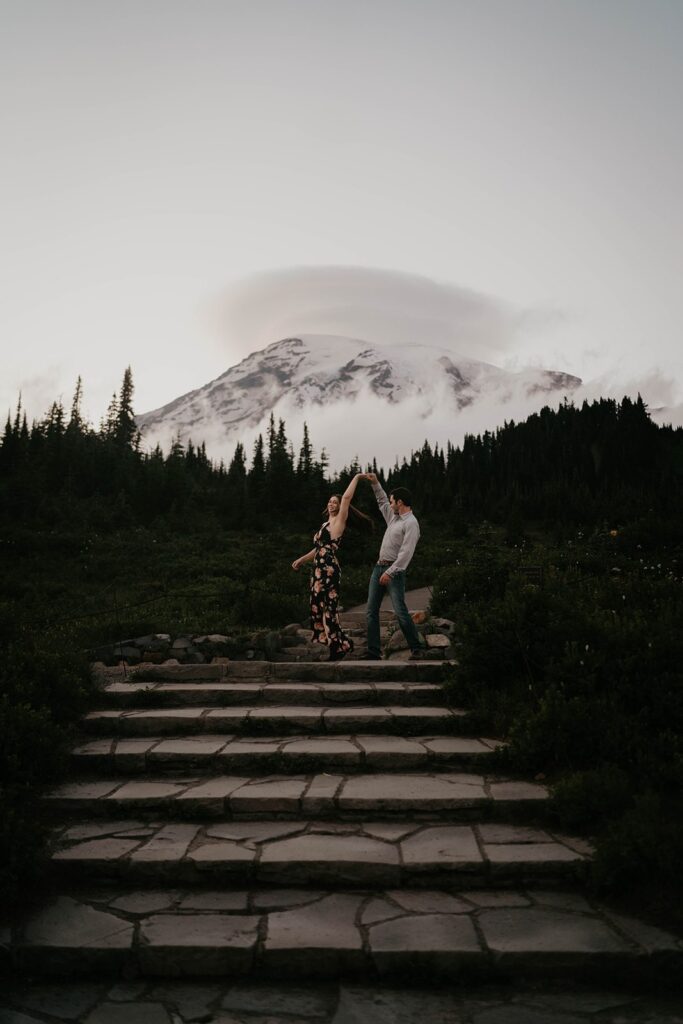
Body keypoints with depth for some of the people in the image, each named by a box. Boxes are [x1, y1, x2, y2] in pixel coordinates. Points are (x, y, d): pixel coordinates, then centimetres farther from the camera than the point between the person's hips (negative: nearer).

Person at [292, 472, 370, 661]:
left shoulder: (339, 520, -1)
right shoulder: (326, 523, 22)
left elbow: (347, 497, -12)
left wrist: (357, 477, -6)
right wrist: (301, 560, 25)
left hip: (329, 569, -9)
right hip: (320, 569, 9)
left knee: (328, 608, -9)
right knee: (319, 607, 9)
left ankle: (341, 645, -2)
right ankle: (338, 645, 16)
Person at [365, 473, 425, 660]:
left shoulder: (411, 523, -14)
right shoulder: (394, 516, 14)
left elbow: (406, 553, -21)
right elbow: (381, 502, 35)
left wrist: (390, 573, -24)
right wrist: (375, 483, 28)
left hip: (394, 571, -9)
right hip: (379, 567, 9)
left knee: (400, 612, -14)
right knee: (371, 611, 4)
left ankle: (416, 649, 0)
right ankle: (373, 653, 7)